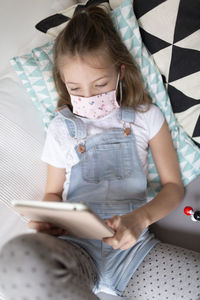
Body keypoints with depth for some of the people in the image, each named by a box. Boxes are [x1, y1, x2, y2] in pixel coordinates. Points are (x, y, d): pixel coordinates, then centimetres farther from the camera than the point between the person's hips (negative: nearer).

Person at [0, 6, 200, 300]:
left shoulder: (146, 117, 7)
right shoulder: (61, 128, 10)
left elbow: (173, 185, 8)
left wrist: (141, 217, -13)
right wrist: (47, 221, -8)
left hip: (132, 247, 0)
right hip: (76, 247, 1)